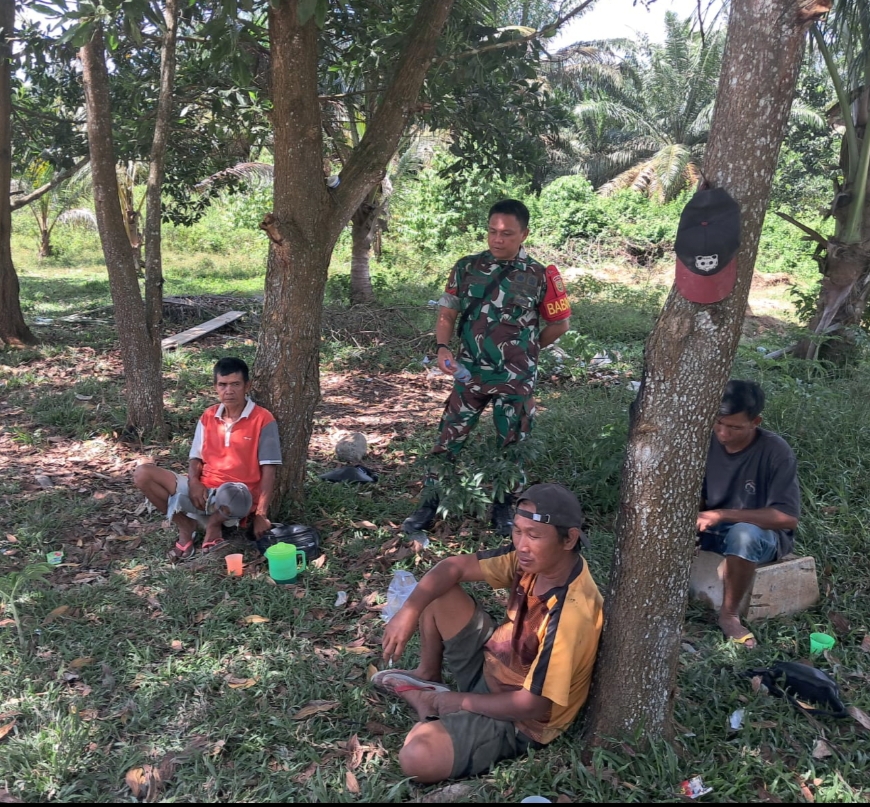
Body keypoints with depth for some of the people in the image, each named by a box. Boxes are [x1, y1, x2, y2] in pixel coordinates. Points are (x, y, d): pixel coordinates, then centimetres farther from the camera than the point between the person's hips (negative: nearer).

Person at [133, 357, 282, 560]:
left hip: (239, 496, -5)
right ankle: (186, 526, 0)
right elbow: (196, 458, 12)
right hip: (203, 492, 5)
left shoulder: (263, 420, -8)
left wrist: (261, 515, -17)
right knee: (143, 474, -10)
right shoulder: (208, 417, 8)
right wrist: (194, 482, -12)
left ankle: (213, 525, -6)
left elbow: (268, 471, -9)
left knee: (228, 494, -43)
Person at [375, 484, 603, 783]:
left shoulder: (571, 614, -35)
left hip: (517, 718, -7)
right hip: (491, 662, 8)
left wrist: (463, 702, -16)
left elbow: (534, 704, -28)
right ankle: (427, 677, 22)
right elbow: (455, 567, -5)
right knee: (436, 590, 0)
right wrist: (409, 610, -21)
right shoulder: (532, 558, -13)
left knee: (418, 758, -28)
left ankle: (428, 700, 7)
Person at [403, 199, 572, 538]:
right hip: (470, 373, 1)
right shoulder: (466, 268, 1)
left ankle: (503, 509, 28)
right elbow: (447, 314, 5)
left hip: (516, 378, -1)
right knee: (448, 440, 2)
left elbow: (559, 323, 6)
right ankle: (428, 505, 16)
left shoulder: (540, 276, -5)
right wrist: (443, 349, -12)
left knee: (512, 445, 10)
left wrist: (524, 350, 9)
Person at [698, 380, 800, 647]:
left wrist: (723, 515, -31)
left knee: (743, 534, -39)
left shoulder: (776, 452, -21)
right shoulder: (708, 441, -8)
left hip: (763, 533, -4)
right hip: (714, 528, 4)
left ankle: (729, 614, -17)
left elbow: (788, 517, -25)